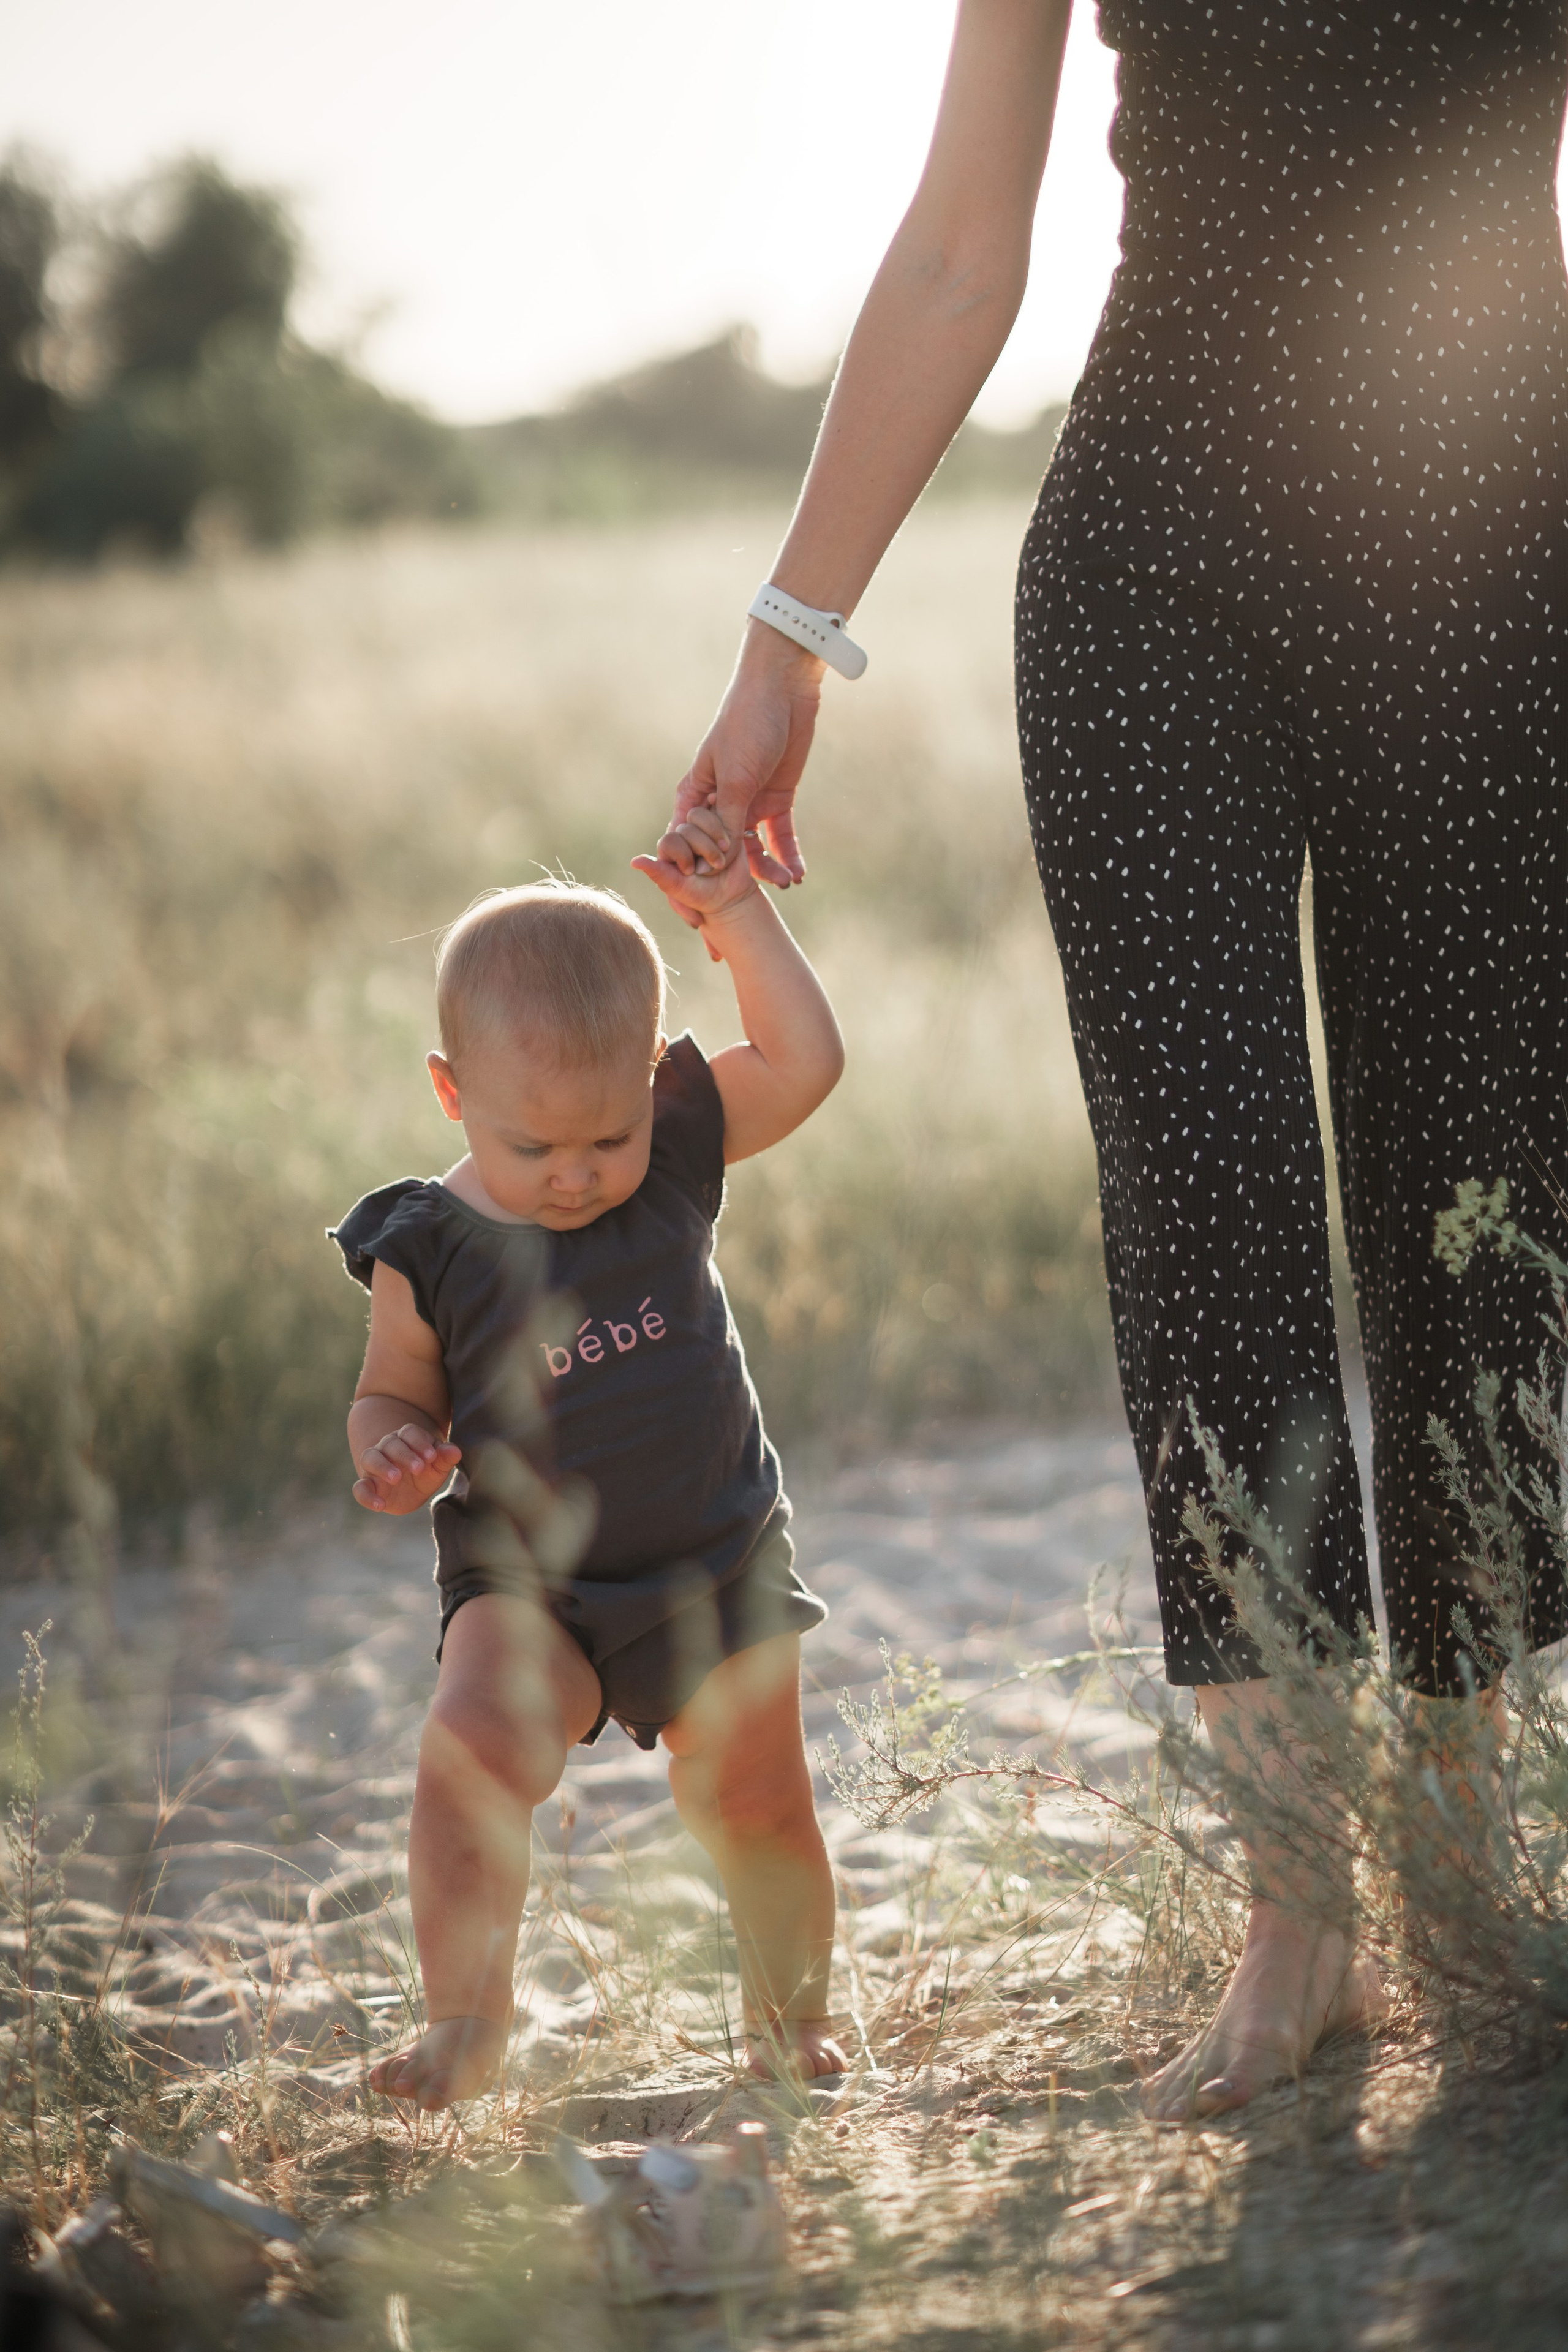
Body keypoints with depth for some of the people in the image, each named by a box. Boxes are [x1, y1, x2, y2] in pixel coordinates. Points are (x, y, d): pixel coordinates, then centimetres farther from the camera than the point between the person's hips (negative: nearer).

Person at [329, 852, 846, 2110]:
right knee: (473, 1746, -26)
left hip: (719, 1564, 2)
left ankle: (791, 2012, 31)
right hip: (530, 1581, -2)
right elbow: (393, 1395, 0)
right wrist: (391, 1456, -22)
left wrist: (734, 911, -13)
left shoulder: (678, 1157, -4)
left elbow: (806, 1061, -9)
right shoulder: (428, 1251, -11)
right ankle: (466, 2025, -19)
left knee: (757, 1806, 6)